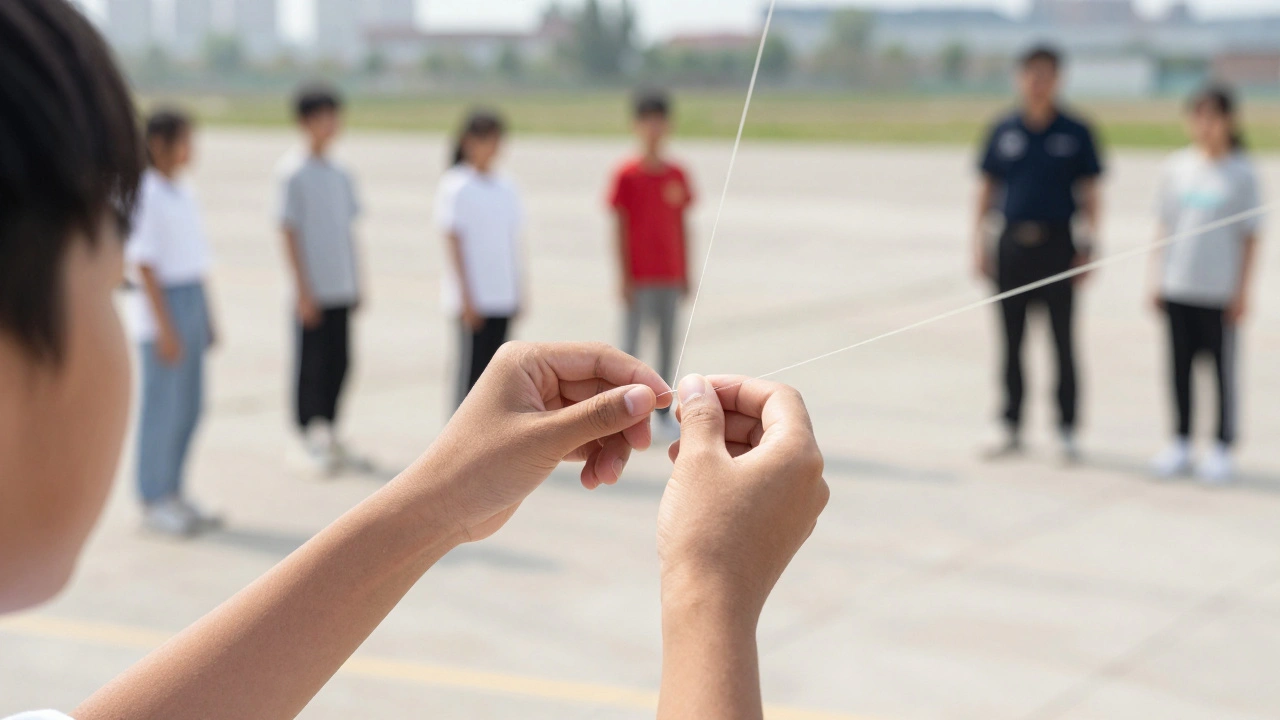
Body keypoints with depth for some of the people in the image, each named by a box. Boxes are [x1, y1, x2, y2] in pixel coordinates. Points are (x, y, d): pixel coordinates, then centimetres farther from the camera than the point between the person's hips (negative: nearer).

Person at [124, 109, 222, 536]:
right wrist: (164, 326, -18)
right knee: (162, 408, -2)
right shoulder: (146, 196, -13)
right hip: (163, 307, -8)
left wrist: (207, 320, 18)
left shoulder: (183, 194, 12)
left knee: (188, 408, 12)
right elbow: (143, 265, -16)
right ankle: (154, 501, 9)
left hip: (193, 305, 8)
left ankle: (172, 494, 23)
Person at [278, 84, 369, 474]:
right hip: (313, 291, -6)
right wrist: (303, 290, -13)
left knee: (339, 362, 10)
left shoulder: (340, 174, 11)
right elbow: (289, 232, -10)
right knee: (310, 365, 0)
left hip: (341, 289, 6)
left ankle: (330, 437, 20)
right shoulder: (294, 173, -8)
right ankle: (311, 441, 9)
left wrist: (357, 282, 14)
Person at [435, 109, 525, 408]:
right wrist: (467, 299, -13)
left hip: (502, 297, 6)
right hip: (473, 298, -6)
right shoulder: (456, 187, -7)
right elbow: (454, 242, -9)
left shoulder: (506, 188, 10)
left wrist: (518, 291, 13)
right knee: (472, 368, -4)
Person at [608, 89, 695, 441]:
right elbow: (619, 227, -7)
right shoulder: (626, 175, -6)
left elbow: (682, 227, 12)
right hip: (639, 277, -4)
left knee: (668, 341, 7)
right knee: (631, 340, 0)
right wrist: (624, 277, -11)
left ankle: (662, 412, 16)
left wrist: (686, 274, 10)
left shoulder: (677, 175, 7)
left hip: (670, 276, 5)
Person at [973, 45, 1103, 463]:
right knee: (1012, 340, 7)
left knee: (1063, 340, 0)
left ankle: (1067, 431, 8)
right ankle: (1012, 429, 16)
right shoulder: (1004, 131, 7)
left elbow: (1090, 193, 4)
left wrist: (1089, 245, -3)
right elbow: (988, 188, 11)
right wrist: (980, 240, 5)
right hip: (1012, 245, 2)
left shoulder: (1075, 133, 2)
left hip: (1057, 244, -2)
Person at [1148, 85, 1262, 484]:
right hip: (1177, 287, 3)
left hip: (1220, 290, -3)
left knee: (1223, 368, 3)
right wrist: (1158, 280, 10)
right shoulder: (1177, 167, 5)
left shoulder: (1241, 174, -4)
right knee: (1180, 365, 9)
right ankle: (1181, 442, 20)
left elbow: (1250, 236, -1)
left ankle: (1222, 447, 14)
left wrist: (1242, 291, -3)